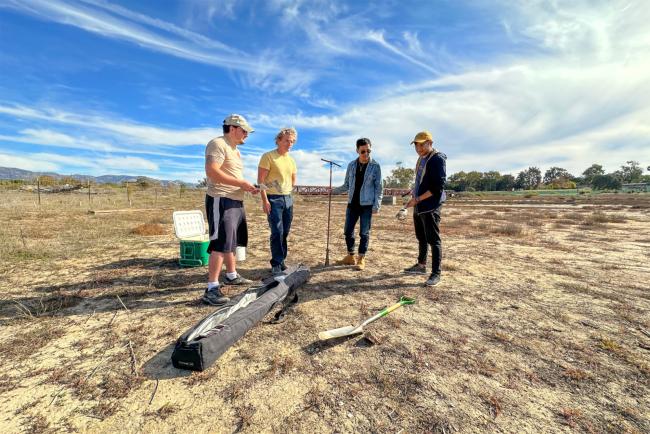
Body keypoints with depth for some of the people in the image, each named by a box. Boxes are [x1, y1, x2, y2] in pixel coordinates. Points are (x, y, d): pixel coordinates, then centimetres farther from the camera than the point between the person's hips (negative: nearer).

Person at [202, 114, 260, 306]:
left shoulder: (235, 149, 22)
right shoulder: (218, 144, -10)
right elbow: (212, 172, -23)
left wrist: (248, 187, 9)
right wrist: (241, 183, -22)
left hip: (236, 201, 10)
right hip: (221, 201, -10)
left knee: (232, 241, 18)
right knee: (220, 244, -13)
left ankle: (231, 275, 32)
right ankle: (211, 289, -8)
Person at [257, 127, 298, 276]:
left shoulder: (291, 160, 14)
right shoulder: (268, 156, -6)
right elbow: (260, 180, -11)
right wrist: (265, 200, -16)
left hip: (288, 198, 6)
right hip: (273, 199, -6)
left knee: (285, 232, 8)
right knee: (277, 232, -8)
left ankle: (281, 261, 20)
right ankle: (276, 264, 4)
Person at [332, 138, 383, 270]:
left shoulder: (375, 166, -3)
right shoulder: (351, 165, 7)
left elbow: (379, 187, -3)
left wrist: (377, 205, -10)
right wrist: (334, 190, 0)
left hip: (367, 205, -4)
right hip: (352, 204, 4)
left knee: (364, 233, 3)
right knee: (348, 231, 8)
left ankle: (361, 259, 16)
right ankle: (350, 256, 24)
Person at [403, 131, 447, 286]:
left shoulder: (437, 159, -12)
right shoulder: (421, 159, 15)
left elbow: (437, 187, -20)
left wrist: (417, 199, -21)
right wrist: (414, 190, 10)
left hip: (430, 206, -9)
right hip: (419, 206, 9)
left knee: (433, 240, -3)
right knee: (421, 238, 17)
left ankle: (436, 273, 6)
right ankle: (421, 265, 31)